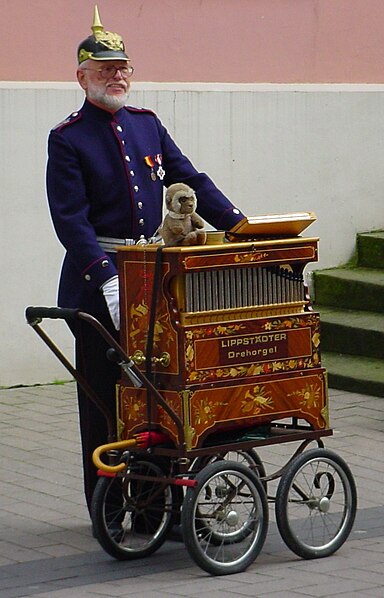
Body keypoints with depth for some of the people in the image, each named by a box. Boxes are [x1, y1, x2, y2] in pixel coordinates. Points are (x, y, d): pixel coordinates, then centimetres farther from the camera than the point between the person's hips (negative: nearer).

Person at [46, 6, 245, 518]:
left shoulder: (147, 124, 11)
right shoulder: (68, 139, -6)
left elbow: (191, 181, 10)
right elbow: (70, 220, -14)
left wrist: (241, 226, -3)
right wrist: (107, 278, -24)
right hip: (98, 283, -5)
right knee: (104, 397, 2)